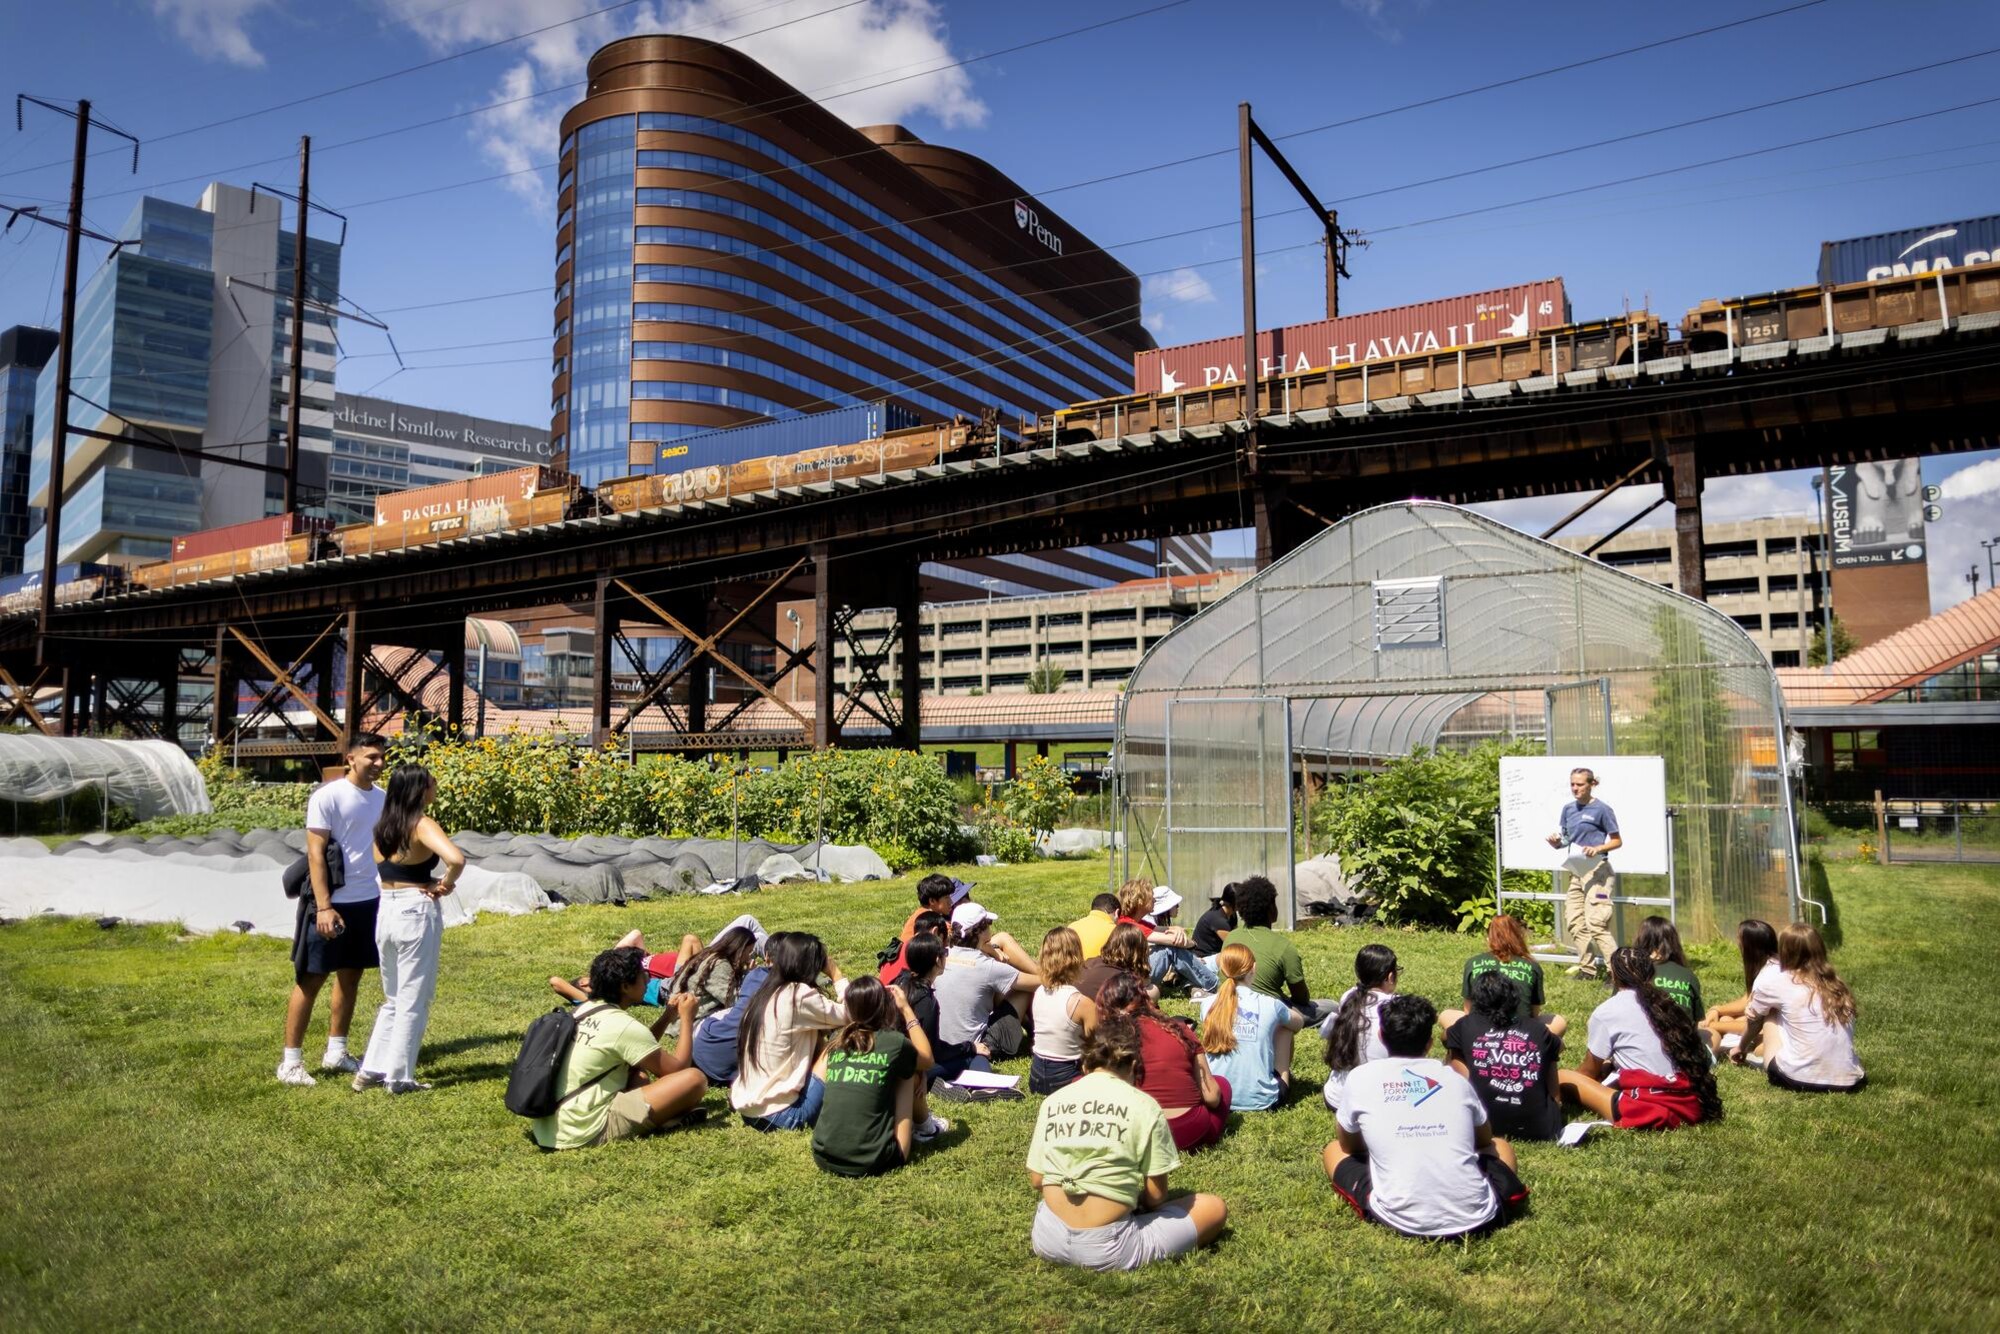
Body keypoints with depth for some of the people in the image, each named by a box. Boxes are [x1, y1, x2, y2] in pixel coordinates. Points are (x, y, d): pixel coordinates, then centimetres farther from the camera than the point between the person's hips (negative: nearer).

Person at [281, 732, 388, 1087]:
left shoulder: (382, 798, 6)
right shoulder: (328, 796, -11)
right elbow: (315, 854, -13)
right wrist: (324, 907, -18)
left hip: (369, 901, 6)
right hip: (332, 902, -6)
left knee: (351, 977, 14)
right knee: (311, 979, 2)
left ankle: (336, 1053, 25)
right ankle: (290, 1060, 11)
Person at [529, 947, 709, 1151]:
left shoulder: (583, 1011, 13)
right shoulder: (623, 1025, -13)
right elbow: (677, 1069, -5)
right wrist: (686, 1018, 5)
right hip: (584, 1133, -9)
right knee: (694, 1079, -14)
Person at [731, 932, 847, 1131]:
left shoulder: (767, 993, 9)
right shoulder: (800, 995, -16)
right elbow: (849, 1015, -10)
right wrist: (836, 974, 1)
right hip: (777, 1114, -8)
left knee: (817, 1046, 16)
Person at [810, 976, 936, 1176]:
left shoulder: (838, 1039, 6)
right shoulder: (895, 1042, -5)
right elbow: (927, 1060, 17)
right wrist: (906, 1009, 21)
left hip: (824, 1159, 4)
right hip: (871, 1163, -4)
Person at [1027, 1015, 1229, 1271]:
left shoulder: (1052, 1101, 5)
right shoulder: (1143, 1106, -7)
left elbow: (1036, 1181, 7)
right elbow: (1156, 1195, -4)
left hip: (1048, 1242, 4)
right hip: (1106, 1250, -3)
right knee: (1215, 1208, 11)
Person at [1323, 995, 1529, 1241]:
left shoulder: (1361, 1078, 6)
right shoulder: (1455, 1079, 11)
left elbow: (1348, 1146, 21)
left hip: (1400, 1219, -2)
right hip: (1474, 1218, 3)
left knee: (1333, 1151, 24)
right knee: (1500, 1146, 32)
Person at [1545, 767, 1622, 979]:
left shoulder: (1602, 809, -8)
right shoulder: (1568, 808, 10)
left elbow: (1617, 841, -4)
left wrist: (1598, 848, -22)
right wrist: (1556, 842, -5)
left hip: (1596, 870, -7)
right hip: (1575, 870, 7)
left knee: (1596, 923, -13)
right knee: (1574, 922, 8)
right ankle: (1587, 968, 20)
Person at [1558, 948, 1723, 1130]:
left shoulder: (1606, 1012, 1)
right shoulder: (1666, 1002, 17)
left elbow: (1589, 1071, 13)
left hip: (1650, 1110, -6)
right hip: (1692, 1106, 7)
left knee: (1562, 1078, 3)